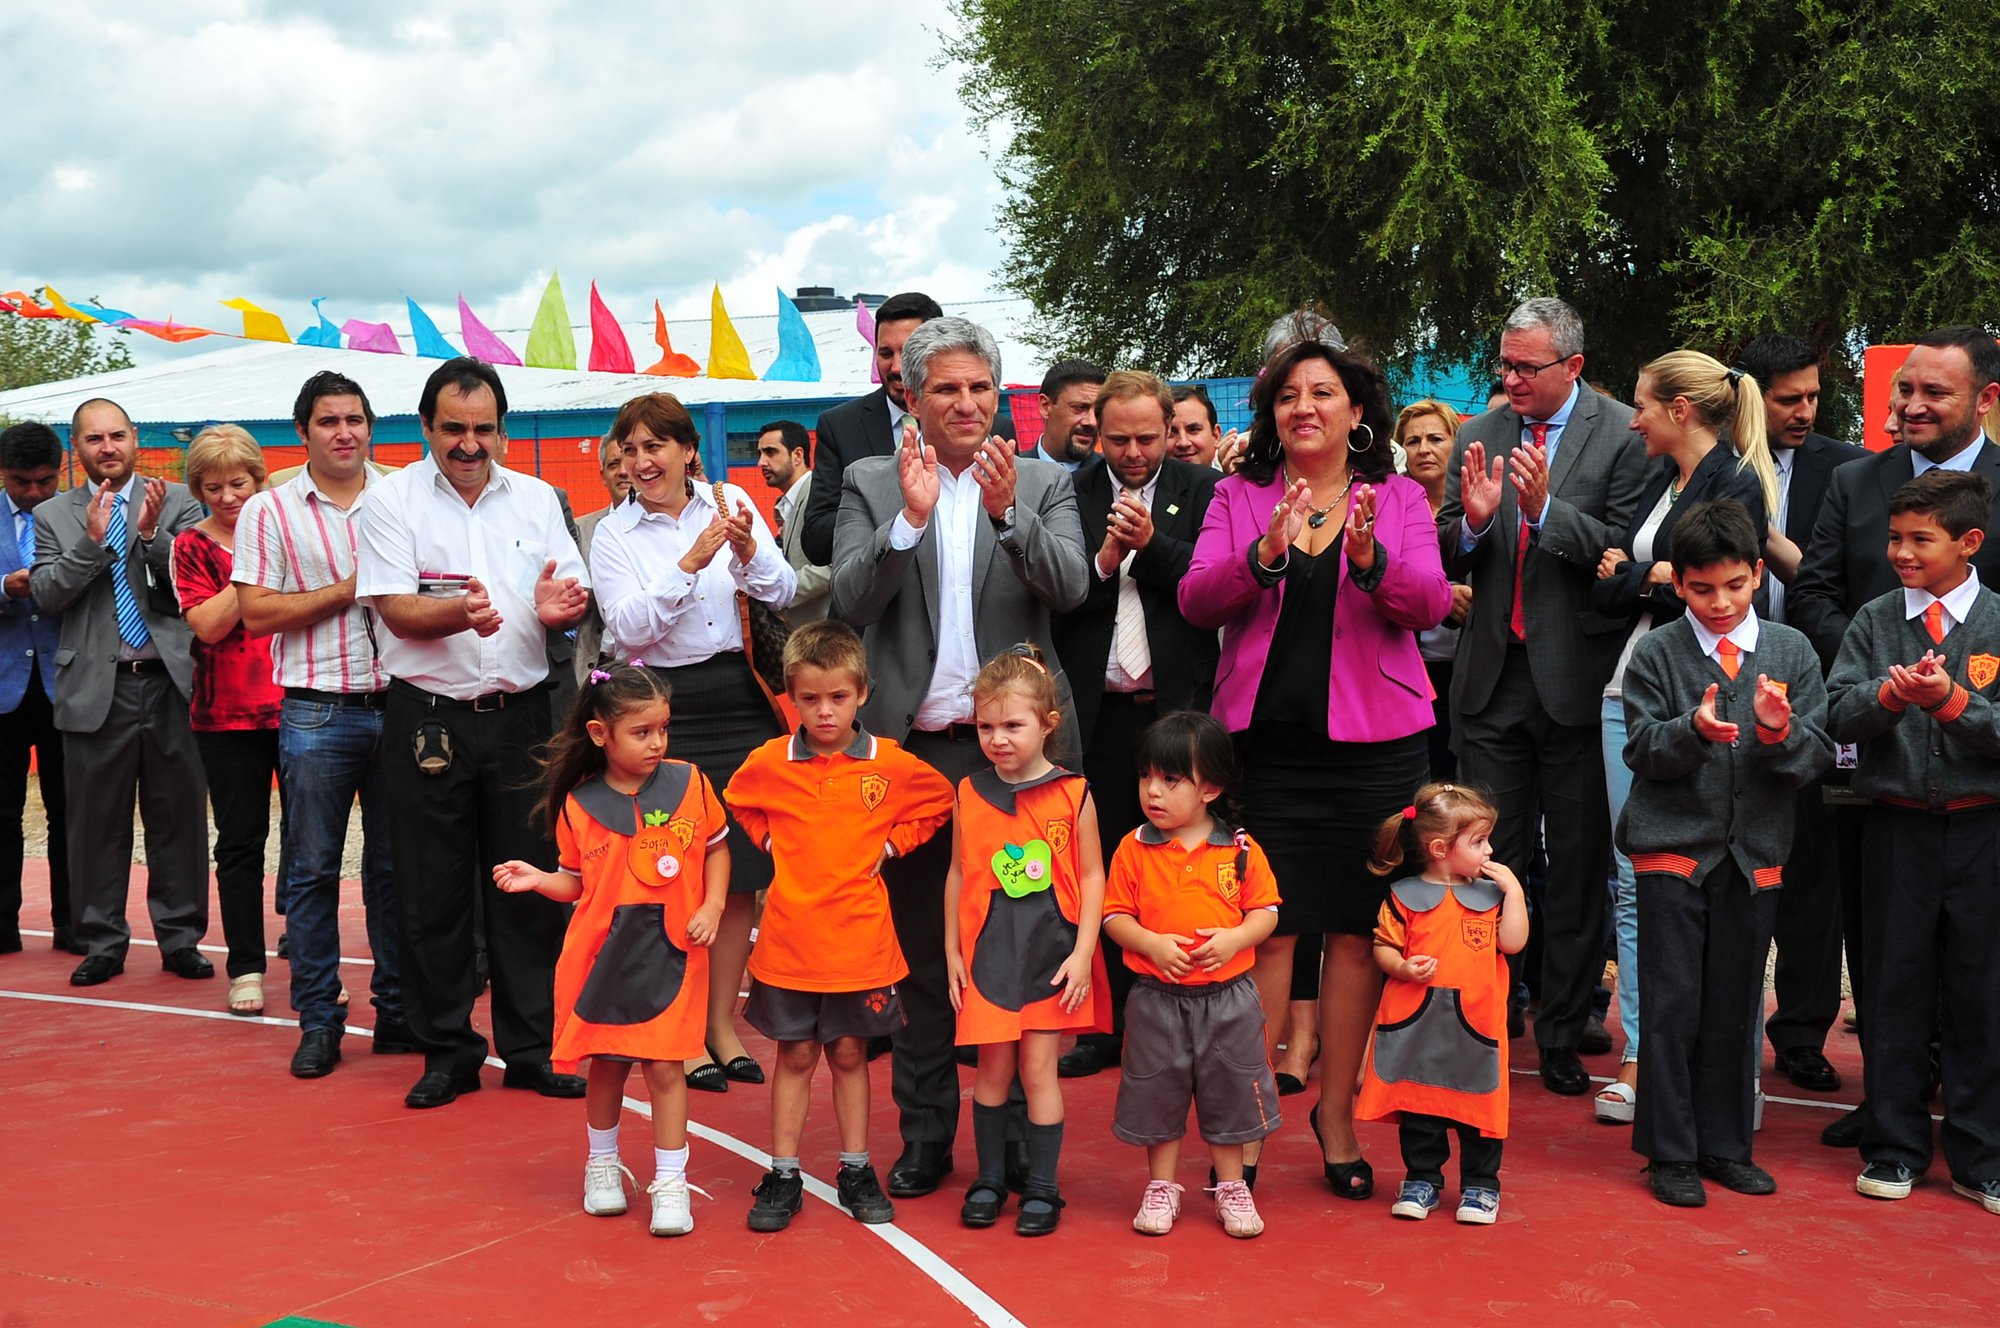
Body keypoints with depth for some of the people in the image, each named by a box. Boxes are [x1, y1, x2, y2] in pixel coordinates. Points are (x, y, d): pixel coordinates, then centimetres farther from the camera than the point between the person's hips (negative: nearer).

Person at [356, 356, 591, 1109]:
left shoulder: (536, 499, 9)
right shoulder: (391, 501, 0)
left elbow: (574, 598, 6)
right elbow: (397, 611, -10)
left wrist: (559, 608, -19)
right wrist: (459, 613, -30)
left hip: (520, 714, 2)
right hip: (428, 718, -2)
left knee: (530, 885, 5)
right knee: (432, 892, 4)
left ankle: (531, 1049, 16)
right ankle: (447, 1052, 17)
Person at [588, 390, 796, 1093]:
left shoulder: (733, 504, 5)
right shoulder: (614, 535, 0)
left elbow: (783, 595, 0)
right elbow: (628, 626, -13)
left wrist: (748, 550, -19)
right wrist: (690, 564, -23)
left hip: (741, 702, 2)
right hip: (667, 710, -2)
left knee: (742, 873, 8)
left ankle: (723, 1022, 22)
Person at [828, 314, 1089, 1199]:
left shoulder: (1043, 485, 5)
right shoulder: (872, 485, 6)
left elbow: (1070, 588, -10)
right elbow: (850, 601, -7)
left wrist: (1008, 513, -25)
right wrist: (909, 518, -21)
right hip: (912, 749, 1)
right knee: (922, 950, 9)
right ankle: (925, 1133, 21)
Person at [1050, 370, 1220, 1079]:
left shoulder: (1203, 491, 3)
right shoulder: (1070, 494, 5)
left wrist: (1152, 545, -16)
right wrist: (1105, 560, -15)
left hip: (1180, 705, -1)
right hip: (1099, 710, 1)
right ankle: (1106, 1026, 16)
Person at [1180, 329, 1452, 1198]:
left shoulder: (1400, 499, 7)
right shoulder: (1238, 498, 8)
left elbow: (1430, 604, -7)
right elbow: (1196, 601, -6)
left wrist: (1370, 558, -26)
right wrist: (1266, 555, -23)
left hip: (1372, 742, 0)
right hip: (1265, 736, 0)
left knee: (1355, 929, 4)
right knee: (1269, 928, -2)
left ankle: (1337, 1112, 17)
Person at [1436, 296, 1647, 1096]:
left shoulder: (1622, 436, -5)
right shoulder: (1478, 439, 7)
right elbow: (1447, 563, 4)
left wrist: (1546, 509, -23)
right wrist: (1471, 520, -16)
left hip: (1577, 678, -3)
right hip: (1493, 677, 3)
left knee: (1579, 864, 6)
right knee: (1489, 858, 9)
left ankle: (1565, 1032, 18)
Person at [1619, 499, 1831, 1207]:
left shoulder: (1792, 652, 4)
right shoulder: (1657, 652, -1)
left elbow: (1818, 753, 0)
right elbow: (1642, 749, -6)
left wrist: (1777, 730, -21)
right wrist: (1694, 731, -25)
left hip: (1754, 851, 2)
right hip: (1673, 849, -2)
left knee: (1736, 1006, 10)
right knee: (1671, 1004, 0)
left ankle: (1725, 1146, 23)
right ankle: (1670, 1153, 10)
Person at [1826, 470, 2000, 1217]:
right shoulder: (1874, 622, 3)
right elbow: (1839, 715, -4)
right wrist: (1888, 695, -22)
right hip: (1897, 826, 1)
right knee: (1895, 986, 8)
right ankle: (1894, 1148, 20)